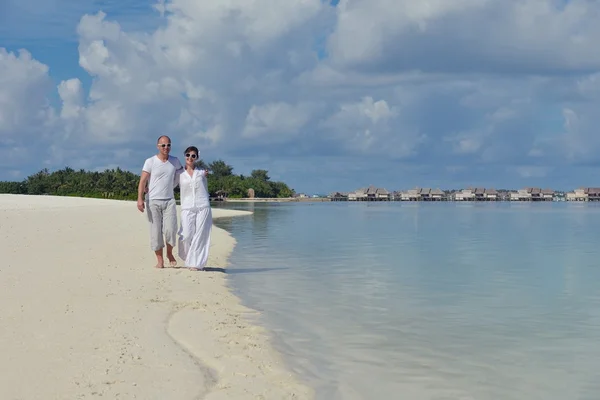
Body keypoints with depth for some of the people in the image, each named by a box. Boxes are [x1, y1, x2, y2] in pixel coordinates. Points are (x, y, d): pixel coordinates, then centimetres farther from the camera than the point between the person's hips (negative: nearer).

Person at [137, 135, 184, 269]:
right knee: (156, 231, -1)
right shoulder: (150, 162, -2)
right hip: (153, 201, -2)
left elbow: (183, 173, 30)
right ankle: (160, 260, 7)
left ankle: (169, 253, 15)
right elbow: (143, 181, -8)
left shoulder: (175, 161, 9)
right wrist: (140, 199, -17)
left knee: (170, 229, -11)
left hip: (169, 200, 2)